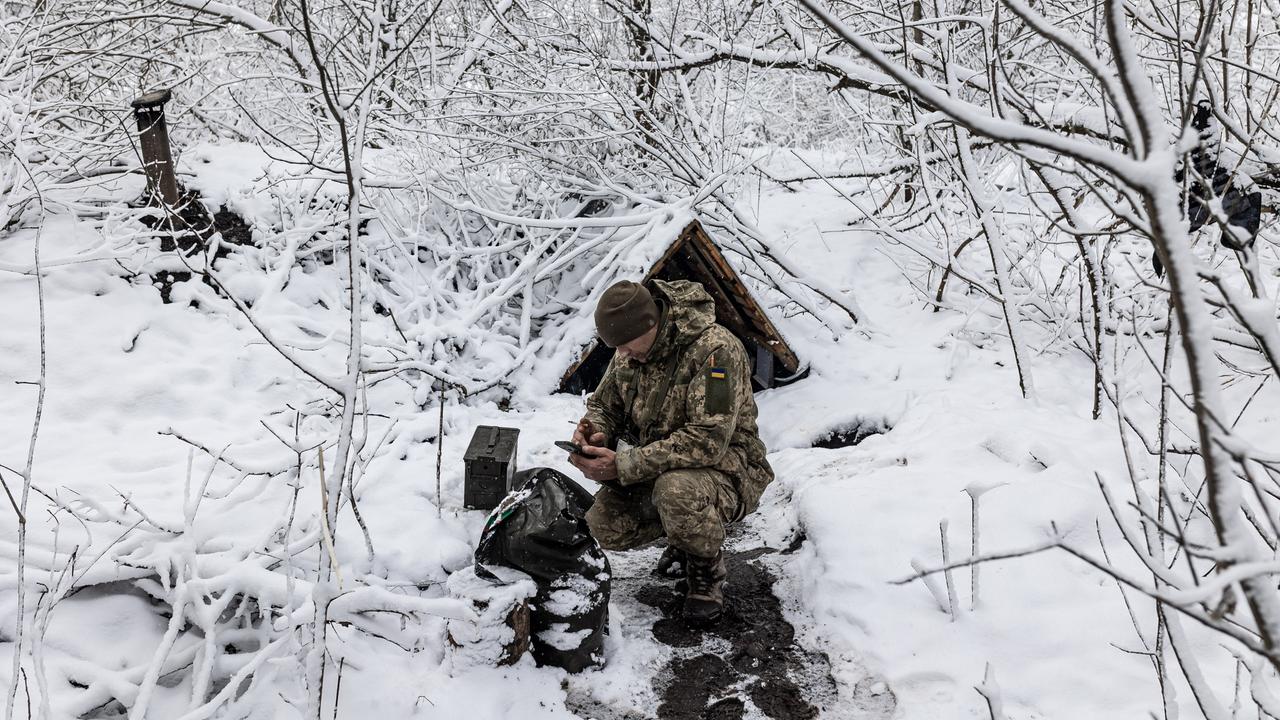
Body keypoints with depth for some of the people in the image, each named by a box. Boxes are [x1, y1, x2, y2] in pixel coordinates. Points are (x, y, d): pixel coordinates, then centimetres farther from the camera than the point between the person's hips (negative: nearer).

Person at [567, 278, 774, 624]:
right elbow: (604, 405, 13)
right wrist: (593, 433, -14)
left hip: (724, 465, -7)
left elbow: (707, 441, -32)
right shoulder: (630, 351, -1)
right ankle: (683, 539, 15)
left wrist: (624, 465, -32)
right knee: (602, 525, -14)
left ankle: (707, 569, -7)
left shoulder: (715, 348, -26)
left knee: (676, 490, -39)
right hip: (660, 469, 7)